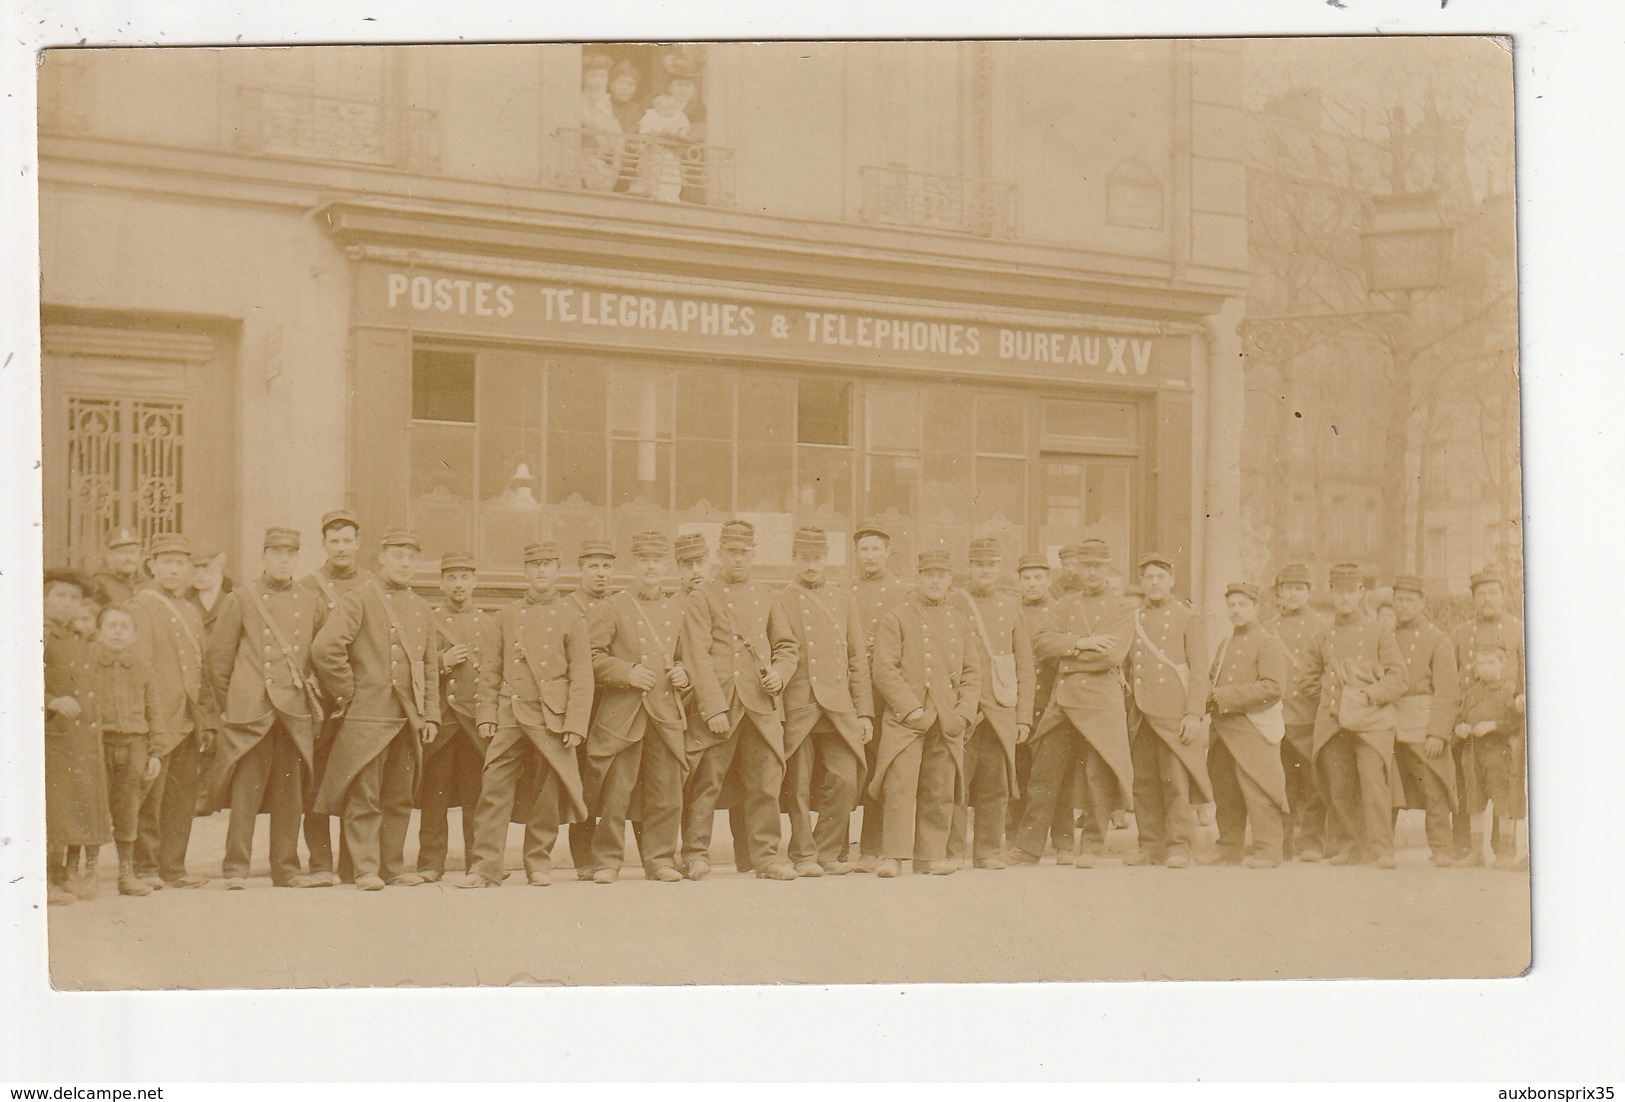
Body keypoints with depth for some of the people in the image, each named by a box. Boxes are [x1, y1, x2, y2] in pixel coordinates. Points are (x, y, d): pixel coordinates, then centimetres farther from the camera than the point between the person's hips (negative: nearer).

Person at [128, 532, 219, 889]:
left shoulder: (192, 612, 18)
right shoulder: (139, 607, -5)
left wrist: (209, 719, 14)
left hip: (189, 722, 7)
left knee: (183, 798, 8)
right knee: (151, 799, -3)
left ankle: (172, 869, 14)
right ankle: (145, 868, 5)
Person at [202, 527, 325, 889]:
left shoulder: (312, 604, 12)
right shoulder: (240, 599, 3)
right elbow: (219, 653, 5)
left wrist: (311, 695, 13)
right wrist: (230, 702, 3)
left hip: (296, 711, 3)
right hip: (252, 708, -3)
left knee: (290, 794, 6)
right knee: (245, 791, -6)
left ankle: (286, 869, 13)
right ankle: (235, 869, 0)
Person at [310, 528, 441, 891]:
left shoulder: (421, 608, 17)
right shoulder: (359, 599, -3)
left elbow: (430, 667, 19)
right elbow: (324, 648, -14)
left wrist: (431, 714, 11)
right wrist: (346, 693, -9)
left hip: (409, 720, 6)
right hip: (368, 716, -6)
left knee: (400, 798, 10)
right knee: (364, 796, -4)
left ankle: (394, 866, 17)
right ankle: (366, 869, 0)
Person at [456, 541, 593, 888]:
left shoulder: (572, 616, 4)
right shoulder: (507, 615, 12)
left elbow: (582, 676, 0)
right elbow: (492, 669, 13)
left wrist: (575, 725, -8)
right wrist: (487, 714, 4)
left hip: (552, 717, -2)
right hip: (509, 715, 2)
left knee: (548, 794, 3)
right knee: (493, 788, -6)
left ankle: (539, 865, 15)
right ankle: (486, 867, -4)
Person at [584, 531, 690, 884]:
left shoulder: (678, 607, 14)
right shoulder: (614, 607, 2)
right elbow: (592, 655, -2)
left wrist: (684, 673, 3)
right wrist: (626, 672, -13)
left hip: (666, 711, 3)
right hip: (622, 712, -3)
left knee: (666, 791, 4)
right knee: (615, 791, -3)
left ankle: (660, 858, 14)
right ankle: (607, 861, 6)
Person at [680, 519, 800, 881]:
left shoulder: (765, 596, 17)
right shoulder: (702, 598, 1)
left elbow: (786, 644, 22)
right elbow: (697, 657, -6)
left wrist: (779, 672, 0)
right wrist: (714, 708, -14)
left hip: (763, 706, 4)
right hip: (720, 706, -4)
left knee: (766, 782, 3)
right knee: (707, 782, 0)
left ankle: (765, 855, 12)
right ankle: (695, 854, 10)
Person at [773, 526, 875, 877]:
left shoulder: (844, 602, 16)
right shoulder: (779, 602, 5)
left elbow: (858, 660, 15)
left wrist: (864, 712, 9)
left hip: (839, 709, 3)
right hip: (796, 709, -3)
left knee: (845, 781, -4)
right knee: (798, 786, -1)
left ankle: (829, 852, 11)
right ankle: (803, 856, 11)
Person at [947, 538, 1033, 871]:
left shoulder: (1011, 606, 13)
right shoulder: (953, 603, 5)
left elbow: (1025, 665, 13)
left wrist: (1024, 716, 7)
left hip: (1001, 708, 3)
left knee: (996, 783, 2)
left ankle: (988, 851, 9)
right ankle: (953, 852, 1)